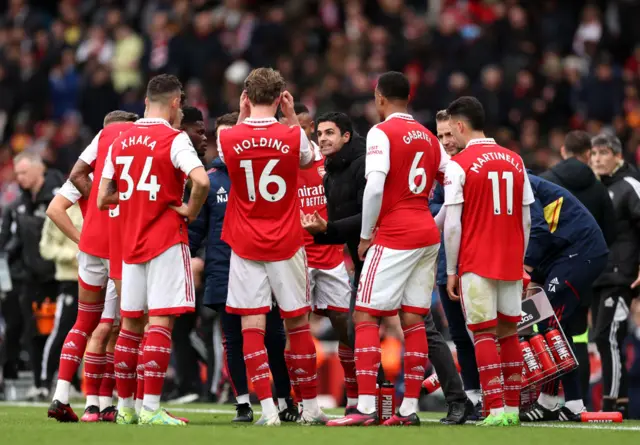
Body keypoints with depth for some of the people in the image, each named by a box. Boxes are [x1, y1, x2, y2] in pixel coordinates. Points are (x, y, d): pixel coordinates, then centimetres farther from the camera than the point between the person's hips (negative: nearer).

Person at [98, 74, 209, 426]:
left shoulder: (119, 142, 8)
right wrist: (191, 210, -9)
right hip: (166, 242, -6)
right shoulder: (174, 139, -10)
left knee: (130, 323, 12)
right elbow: (201, 180, -26)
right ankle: (150, 408, -12)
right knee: (161, 321, -6)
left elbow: (103, 199, 10)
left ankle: (125, 406, 16)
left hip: (130, 243, 6)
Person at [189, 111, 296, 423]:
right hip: (224, 275, 1)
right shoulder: (210, 180, 4)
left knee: (274, 339, 2)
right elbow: (195, 228, 6)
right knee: (233, 341, 4)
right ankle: (243, 404, 11)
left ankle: (286, 403, 15)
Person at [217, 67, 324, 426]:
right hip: (286, 244, 0)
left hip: (245, 245, 0)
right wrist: (292, 117, 12)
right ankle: (311, 407, 16)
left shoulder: (229, 139, -8)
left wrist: (242, 117, 13)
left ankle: (268, 409, -10)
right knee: (297, 324, 10)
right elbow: (308, 159, 14)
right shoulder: (293, 136, -10)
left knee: (252, 326, -1)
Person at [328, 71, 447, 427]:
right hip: (428, 236, 7)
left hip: (394, 237, -7)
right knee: (414, 321, 7)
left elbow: (375, 187, -19)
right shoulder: (428, 137, 14)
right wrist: (435, 225, 18)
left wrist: (365, 236, -9)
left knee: (365, 317, -5)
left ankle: (366, 408, -13)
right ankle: (409, 408, 6)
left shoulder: (382, 133, -8)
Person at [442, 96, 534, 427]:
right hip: (511, 263, 5)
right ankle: (512, 408, 11)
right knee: (508, 332, 12)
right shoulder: (515, 162, 8)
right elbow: (526, 220, 10)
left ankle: (496, 409, -10)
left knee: (484, 335, -3)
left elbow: (452, 225, -9)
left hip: (477, 263, -5)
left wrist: (451, 271, -2)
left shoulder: (459, 165, -7)